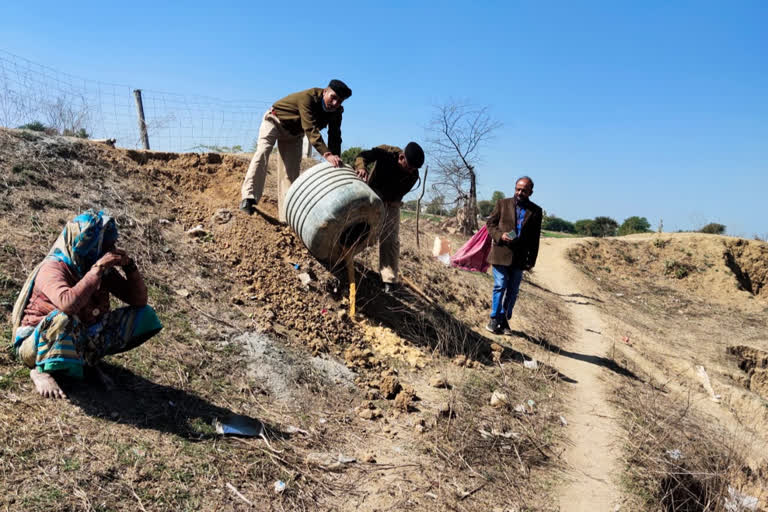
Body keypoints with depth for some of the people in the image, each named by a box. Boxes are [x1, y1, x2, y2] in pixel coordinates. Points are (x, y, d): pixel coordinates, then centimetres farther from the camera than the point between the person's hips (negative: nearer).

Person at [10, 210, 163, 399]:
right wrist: (98, 269, -36)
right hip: (37, 343, -6)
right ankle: (42, 371, -13)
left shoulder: (104, 269, -3)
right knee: (64, 319, -41)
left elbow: (139, 300, -2)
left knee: (145, 315, -6)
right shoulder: (53, 268, -22)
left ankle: (89, 357, 1)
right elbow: (68, 304, -43)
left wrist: (130, 267, -16)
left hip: (79, 340, 6)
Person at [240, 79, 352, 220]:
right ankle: (249, 198, -40)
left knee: (291, 173, -3)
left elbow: (335, 137, -18)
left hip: (294, 133, 6)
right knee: (263, 151, -30)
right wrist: (327, 154, -59)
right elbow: (311, 129, -47)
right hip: (275, 121, -5)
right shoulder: (308, 97, -36)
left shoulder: (336, 111, -16)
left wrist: (336, 161, -35)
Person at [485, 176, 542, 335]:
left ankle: (504, 320, 19)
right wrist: (500, 235, -13)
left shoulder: (535, 211, 6)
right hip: (501, 253, -2)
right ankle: (494, 319, 5)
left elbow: (535, 238, 7)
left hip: (520, 257, 2)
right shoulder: (502, 204, 5)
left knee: (513, 290, 7)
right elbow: (490, 223, 7)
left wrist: (531, 260, 2)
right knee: (500, 286, -5)